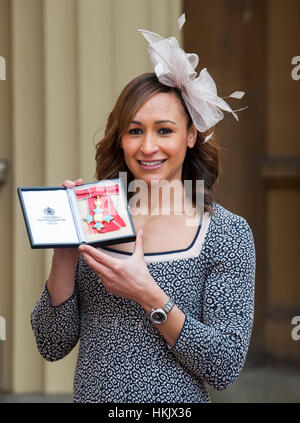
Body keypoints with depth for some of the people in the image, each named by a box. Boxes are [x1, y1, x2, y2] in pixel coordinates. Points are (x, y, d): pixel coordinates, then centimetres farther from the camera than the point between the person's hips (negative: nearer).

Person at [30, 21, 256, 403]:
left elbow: (226, 368, -13)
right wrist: (65, 255, -15)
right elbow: (52, 346, -2)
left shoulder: (227, 233, -8)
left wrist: (149, 296, -23)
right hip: (91, 394, 2)